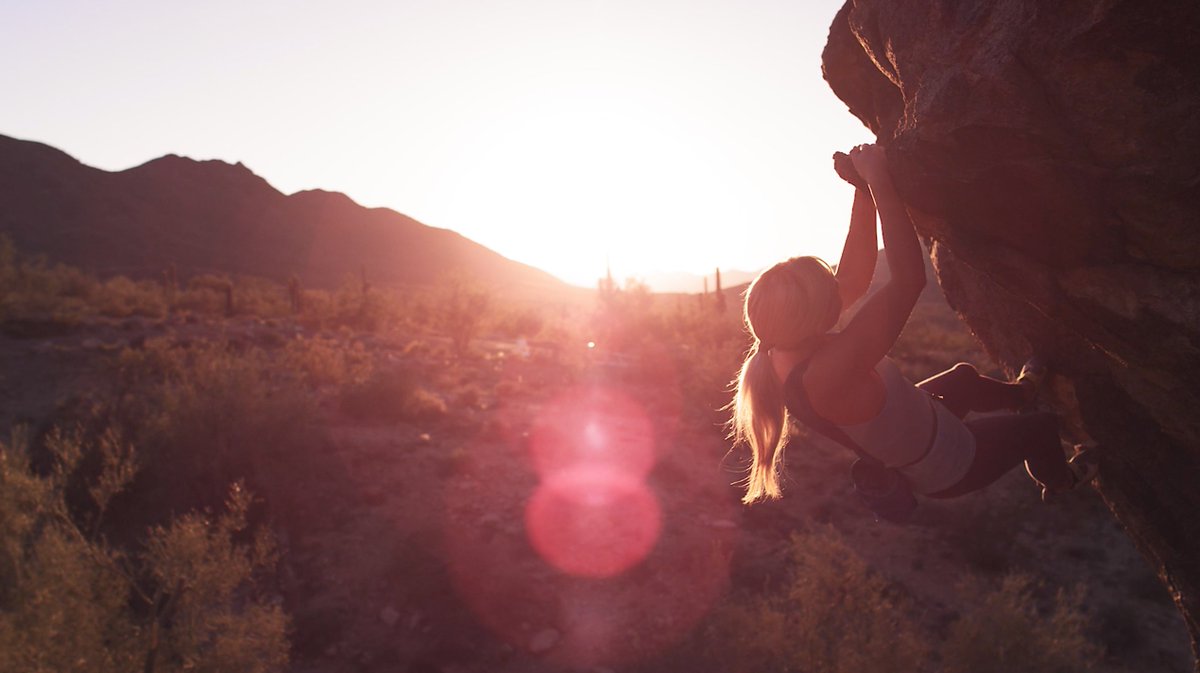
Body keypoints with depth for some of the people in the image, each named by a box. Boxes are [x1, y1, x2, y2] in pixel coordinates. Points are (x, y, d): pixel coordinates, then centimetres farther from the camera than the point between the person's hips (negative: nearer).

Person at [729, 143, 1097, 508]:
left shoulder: (780, 348, -22)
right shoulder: (825, 374, -47)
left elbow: (854, 280, -13)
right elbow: (909, 279, -46)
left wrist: (864, 192, -20)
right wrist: (879, 183, -39)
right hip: (948, 469, -7)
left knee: (963, 375, 32)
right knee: (1042, 426, 21)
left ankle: (1022, 394, 64)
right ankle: (1058, 480, 54)